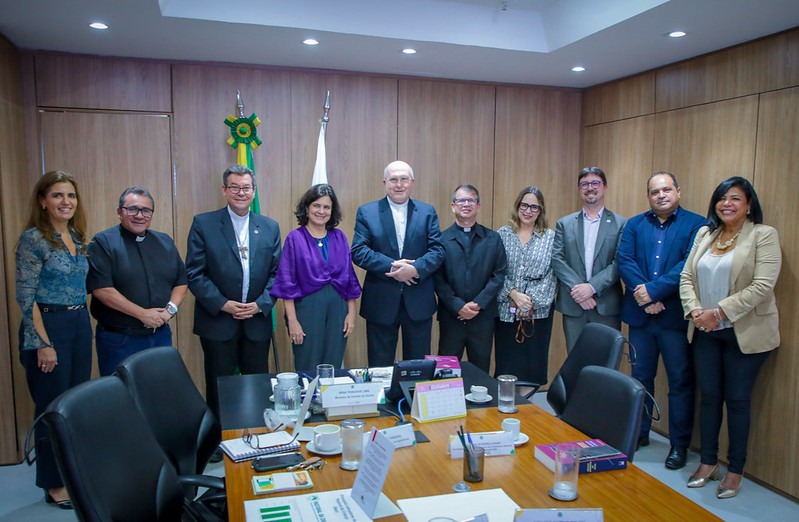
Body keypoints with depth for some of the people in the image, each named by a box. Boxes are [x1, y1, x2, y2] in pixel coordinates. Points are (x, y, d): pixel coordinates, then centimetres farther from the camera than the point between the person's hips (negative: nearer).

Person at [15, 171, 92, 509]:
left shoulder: (77, 237, 10)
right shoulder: (33, 239, -11)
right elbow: (25, 297, -14)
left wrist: (84, 323, 11)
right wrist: (43, 345, -17)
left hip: (80, 326, 7)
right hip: (48, 326, -7)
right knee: (52, 407, 4)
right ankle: (54, 485, 20)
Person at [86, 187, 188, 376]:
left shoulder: (165, 242, 10)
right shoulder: (103, 243, -6)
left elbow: (181, 281, 12)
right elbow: (101, 289, -15)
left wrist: (171, 308, -7)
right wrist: (143, 314, -16)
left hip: (161, 336, 5)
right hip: (119, 339, -5)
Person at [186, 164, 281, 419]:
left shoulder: (270, 227, 7)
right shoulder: (203, 224, -2)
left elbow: (276, 272, 5)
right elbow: (194, 273, -5)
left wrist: (261, 304, -8)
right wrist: (223, 304, -13)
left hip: (257, 322, 3)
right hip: (217, 322, -2)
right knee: (219, 389, 8)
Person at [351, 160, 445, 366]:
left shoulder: (427, 212, 7)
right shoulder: (367, 212, 2)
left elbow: (437, 250, -2)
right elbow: (358, 251, -7)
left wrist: (416, 269, -20)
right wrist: (391, 266, -19)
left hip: (419, 302, 2)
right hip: (381, 302, -1)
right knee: (380, 367, 10)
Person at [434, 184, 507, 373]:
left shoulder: (493, 239, 7)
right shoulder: (441, 239, 1)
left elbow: (499, 275, 1)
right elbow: (438, 279, -4)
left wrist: (478, 304, -10)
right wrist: (458, 306, -13)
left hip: (483, 316, 2)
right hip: (451, 316, -1)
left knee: (481, 370, 10)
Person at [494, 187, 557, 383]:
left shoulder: (550, 237, 4)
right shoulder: (503, 234, 4)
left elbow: (551, 275, -1)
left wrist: (532, 300, -11)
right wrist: (514, 294, -13)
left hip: (538, 312, 0)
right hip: (506, 311, 0)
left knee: (533, 365, 4)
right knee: (506, 365, 4)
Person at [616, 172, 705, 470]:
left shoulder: (696, 225, -2)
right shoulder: (634, 225, 9)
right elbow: (624, 260, -2)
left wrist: (653, 290, -19)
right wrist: (643, 295, -15)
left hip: (677, 315, -3)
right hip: (640, 314, 3)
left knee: (680, 381, 6)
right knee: (640, 377, 15)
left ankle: (679, 445, 20)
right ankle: (638, 433, 30)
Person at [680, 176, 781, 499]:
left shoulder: (764, 235, -6)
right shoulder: (704, 234, 10)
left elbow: (762, 286, -16)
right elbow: (687, 277, 8)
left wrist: (719, 312, -19)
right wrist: (694, 310, -9)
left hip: (744, 332, -4)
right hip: (704, 331, 4)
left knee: (737, 400, 4)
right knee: (709, 396, 11)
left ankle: (735, 470, 19)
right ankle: (708, 462, 24)